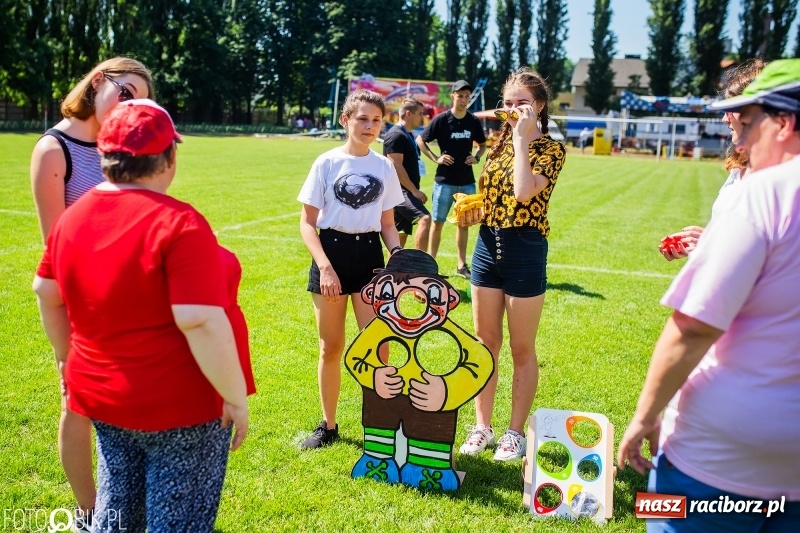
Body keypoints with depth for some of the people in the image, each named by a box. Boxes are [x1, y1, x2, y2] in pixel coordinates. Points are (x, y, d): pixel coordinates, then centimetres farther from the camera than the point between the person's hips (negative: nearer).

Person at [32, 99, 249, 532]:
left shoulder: (73, 216, 2)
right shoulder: (179, 223, -22)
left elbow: (47, 293, 13)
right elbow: (202, 323, -26)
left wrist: (69, 358, 26)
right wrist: (235, 398, -17)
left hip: (101, 397, 7)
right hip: (179, 407, -7)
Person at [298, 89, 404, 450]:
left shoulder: (384, 167, 6)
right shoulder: (327, 163, -3)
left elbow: (387, 224, 12)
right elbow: (307, 223, -3)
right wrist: (325, 266, -15)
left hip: (369, 255, 2)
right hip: (331, 253, -2)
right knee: (331, 347, 8)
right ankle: (328, 426, 25)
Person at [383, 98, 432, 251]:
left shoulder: (408, 135, 18)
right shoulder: (396, 135, -13)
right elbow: (396, 167, -20)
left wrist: (414, 191, 20)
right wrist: (415, 190, -19)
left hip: (406, 191, 10)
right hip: (400, 191, -10)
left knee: (401, 234, 11)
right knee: (425, 218, -26)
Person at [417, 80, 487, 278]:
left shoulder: (474, 122, 4)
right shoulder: (441, 119, -7)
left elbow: (483, 144, 19)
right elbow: (420, 140, -1)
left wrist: (477, 157, -1)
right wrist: (436, 158, -10)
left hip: (467, 181, 4)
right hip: (444, 180, -4)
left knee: (464, 222, 9)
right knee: (438, 222, 1)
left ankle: (462, 265, 18)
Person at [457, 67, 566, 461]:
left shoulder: (551, 149, -8)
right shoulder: (498, 143, 10)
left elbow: (524, 192, -26)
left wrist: (522, 137, -19)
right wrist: (473, 212, -1)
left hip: (525, 250, -6)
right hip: (488, 245, 6)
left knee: (522, 349, 6)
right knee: (485, 344, 12)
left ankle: (516, 432, 21)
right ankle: (482, 427, 25)